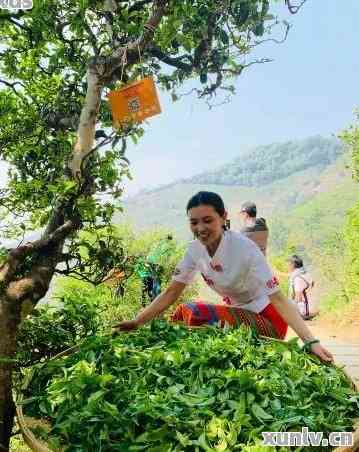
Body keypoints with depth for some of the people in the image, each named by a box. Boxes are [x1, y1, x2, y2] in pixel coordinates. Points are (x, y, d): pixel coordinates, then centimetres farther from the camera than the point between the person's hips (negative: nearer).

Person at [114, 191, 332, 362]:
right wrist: (137, 322, -17)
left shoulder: (245, 249, -26)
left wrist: (312, 342, -37)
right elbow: (171, 293, -5)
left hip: (267, 319, -6)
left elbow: (278, 299, -27)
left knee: (190, 311, -24)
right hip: (238, 314, 6)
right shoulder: (196, 249, -8)